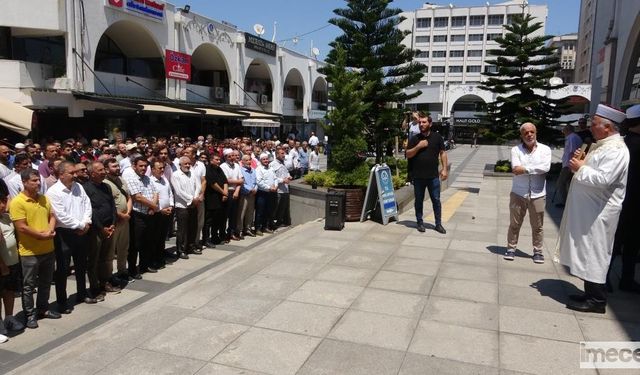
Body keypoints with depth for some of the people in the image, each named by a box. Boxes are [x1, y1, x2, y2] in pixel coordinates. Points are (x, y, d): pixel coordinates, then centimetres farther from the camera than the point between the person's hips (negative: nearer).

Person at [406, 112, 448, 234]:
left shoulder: (437, 137, 3)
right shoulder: (414, 139, 4)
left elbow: (442, 153, 5)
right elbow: (408, 154, 1)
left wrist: (444, 169, -1)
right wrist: (418, 146, -13)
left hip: (433, 176, -1)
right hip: (418, 176, 1)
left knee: (436, 200, 5)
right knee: (419, 200, 9)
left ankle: (438, 224, 15)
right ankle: (420, 223, 22)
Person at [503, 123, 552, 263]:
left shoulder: (545, 149, 0)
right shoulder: (516, 150, 0)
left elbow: (545, 167, -17)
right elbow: (515, 169, -15)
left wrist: (525, 169, -17)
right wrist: (536, 169, -15)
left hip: (537, 195, 0)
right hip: (518, 194, 0)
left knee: (537, 226, 10)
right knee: (514, 224, 9)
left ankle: (538, 251, 23)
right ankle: (511, 248, 22)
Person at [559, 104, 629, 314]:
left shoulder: (615, 150, -17)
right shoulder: (601, 145, 15)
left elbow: (602, 179, -28)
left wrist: (581, 168, -16)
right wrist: (580, 163, 6)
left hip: (598, 213, -10)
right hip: (588, 210, 10)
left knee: (594, 255, -3)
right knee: (589, 254, 15)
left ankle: (597, 301, 7)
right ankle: (590, 294, 26)